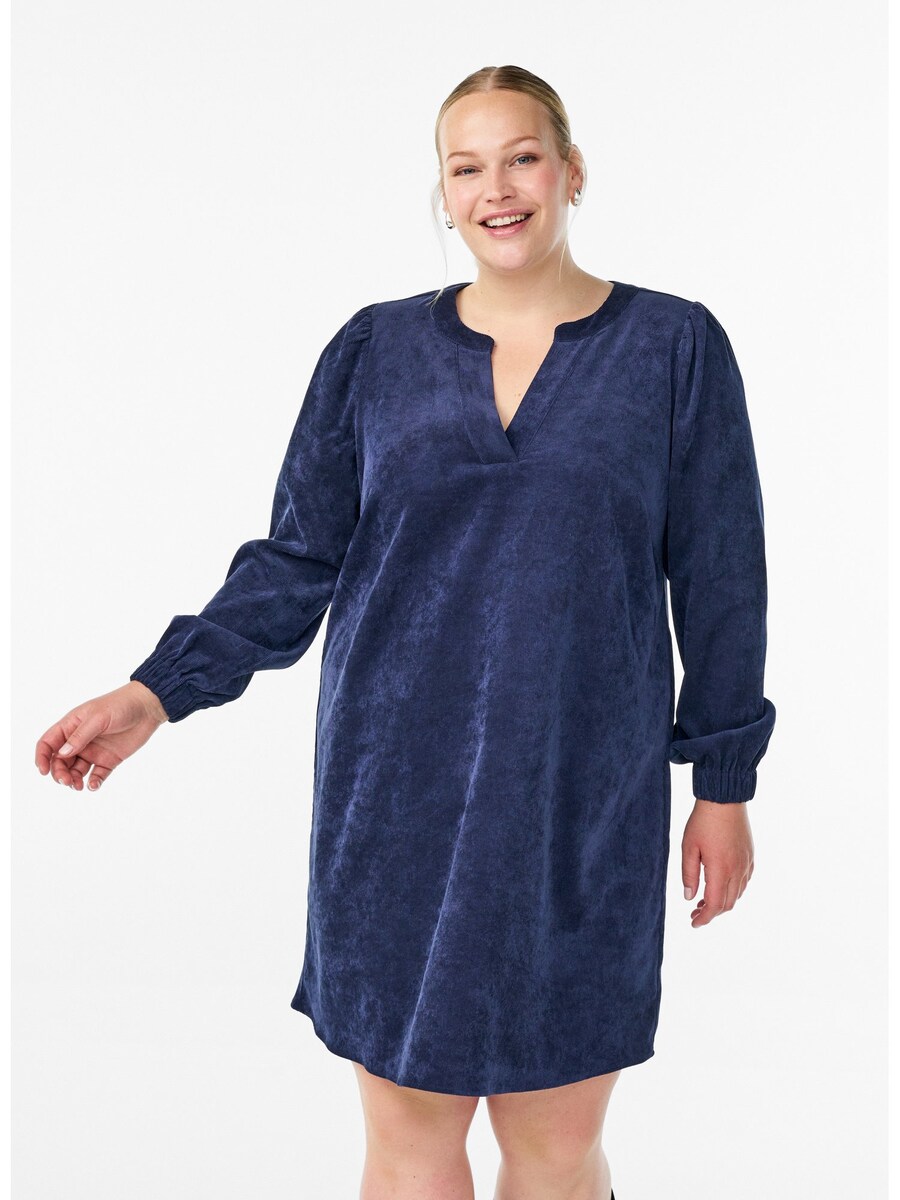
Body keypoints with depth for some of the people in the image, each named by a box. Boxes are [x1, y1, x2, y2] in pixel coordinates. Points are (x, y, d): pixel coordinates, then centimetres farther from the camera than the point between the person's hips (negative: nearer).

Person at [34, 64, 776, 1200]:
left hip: (583, 805, -1)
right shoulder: (376, 350, 5)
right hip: (395, 798, 1)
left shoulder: (675, 346, 2)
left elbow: (718, 583, 4)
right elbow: (296, 562, 6)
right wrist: (156, 693, -3)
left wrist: (724, 782, 5)